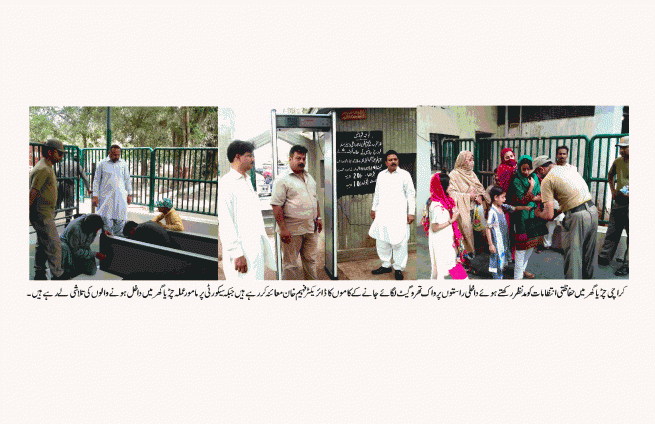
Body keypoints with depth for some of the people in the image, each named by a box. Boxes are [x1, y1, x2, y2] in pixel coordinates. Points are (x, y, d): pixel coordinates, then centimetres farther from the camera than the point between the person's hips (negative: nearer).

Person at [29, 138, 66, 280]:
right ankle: (57, 275, 1)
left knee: (42, 245, 15)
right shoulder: (43, 169, -18)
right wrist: (28, 214, -21)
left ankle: (39, 275, 22)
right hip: (43, 216, -10)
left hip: (45, 214, 10)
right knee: (54, 244, -6)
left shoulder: (47, 167, 16)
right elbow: (32, 193, -21)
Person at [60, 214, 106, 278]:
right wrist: (95, 254, -30)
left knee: (92, 271, -19)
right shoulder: (75, 228, -36)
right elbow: (76, 251, -29)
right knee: (63, 247, -43)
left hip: (83, 248, 4)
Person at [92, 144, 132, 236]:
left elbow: (127, 180, 18)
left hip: (120, 197, 2)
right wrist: (95, 196, 0)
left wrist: (129, 194, 14)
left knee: (120, 220, 1)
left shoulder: (123, 164, 12)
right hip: (106, 196, -2)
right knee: (106, 219, -5)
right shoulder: (102, 164, 4)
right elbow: (96, 180, 6)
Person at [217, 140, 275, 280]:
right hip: (241, 250, -9)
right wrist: (236, 253, -22)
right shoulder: (226, 182, -11)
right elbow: (225, 222, -18)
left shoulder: (247, 181, 19)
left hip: (256, 248, 9)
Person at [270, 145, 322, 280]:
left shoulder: (309, 178, 15)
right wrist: (283, 228, -19)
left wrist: (318, 217, 16)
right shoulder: (283, 180, -9)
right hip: (292, 229, -7)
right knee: (290, 263, 2)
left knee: (310, 260, 15)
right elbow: (276, 206, -14)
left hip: (311, 228, 7)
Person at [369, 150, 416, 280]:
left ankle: (398, 269, 6)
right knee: (381, 240, 8)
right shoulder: (381, 175, 12)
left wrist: (411, 212, -5)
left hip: (398, 214, -4)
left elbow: (411, 194, 0)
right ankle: (385, 265, 23)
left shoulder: (404, 175, 0)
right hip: (382, 213, 5)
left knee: (398, 242, -5)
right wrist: (373, 208, 23)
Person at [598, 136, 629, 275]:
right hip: (618, 202, 6)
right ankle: (604, 257, 22)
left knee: (632, 234, 2)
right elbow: (610, 175, 27)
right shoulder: (618, 161, 8)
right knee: (612, 232, 12)